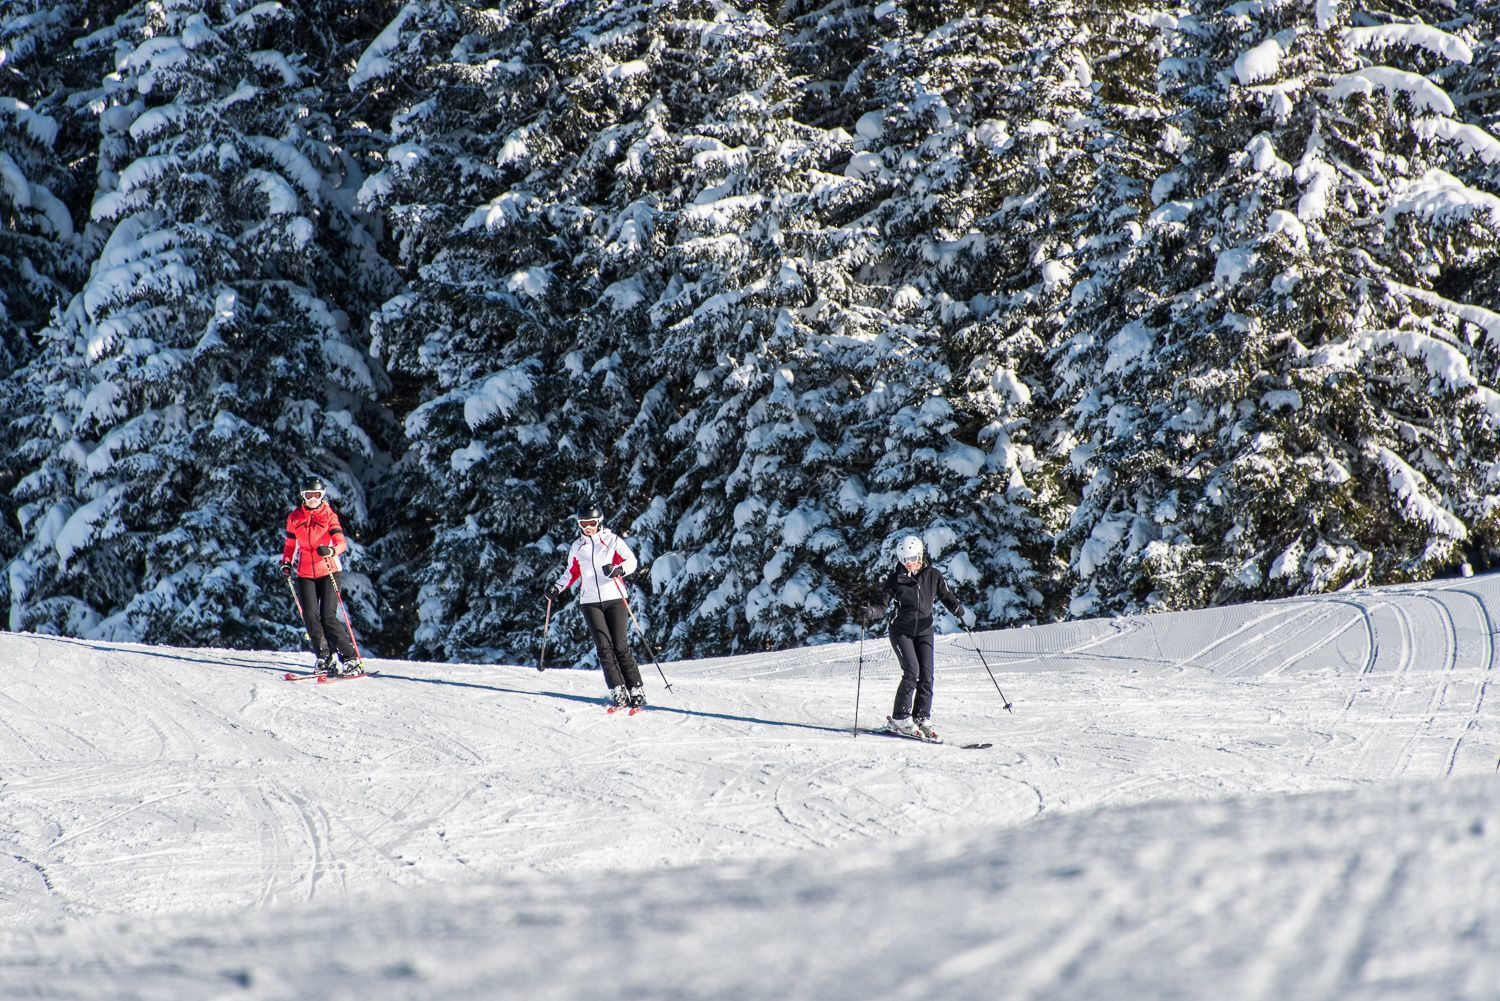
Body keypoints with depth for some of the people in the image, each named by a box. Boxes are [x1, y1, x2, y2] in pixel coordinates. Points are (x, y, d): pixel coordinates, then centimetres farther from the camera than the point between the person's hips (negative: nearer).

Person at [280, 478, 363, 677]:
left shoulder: (329, 516, -4)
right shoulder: (294, 517, 6)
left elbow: (342, 543, -15)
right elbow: (290, 545, 18)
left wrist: (331, 550, -35)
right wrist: (286, 563, 2)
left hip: (328, 571, -3)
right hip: (305, 574, 3)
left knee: (328, 617, -13)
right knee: (311, 617, -10)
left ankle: (351, 660, -8)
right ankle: (325, 659, 1)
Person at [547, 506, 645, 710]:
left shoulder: (612, 540, 3)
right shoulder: (577, 548, 14)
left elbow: (631, 561, -5)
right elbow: (572, 573, 24)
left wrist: (617, 569, -25)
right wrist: (557, 587, 9)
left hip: (614, 599, -3)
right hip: (590, 601, 3)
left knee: (621, 646, -8)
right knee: (604, 647, -8)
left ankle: (635, 690, -4)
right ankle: (618, 691, -9)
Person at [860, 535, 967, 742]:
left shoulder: (932, 575, 1)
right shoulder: (895, 579, -3)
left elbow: (947, 597, 6)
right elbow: (883, 607, -5)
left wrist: (959, 610, -15)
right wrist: (871, 612, -27)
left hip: (924, 630, 3)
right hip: (901, 630, -3)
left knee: (926, 675, -6)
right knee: (912, 671, -17)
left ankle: (922, 719, 4)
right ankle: (900, 718, -10)